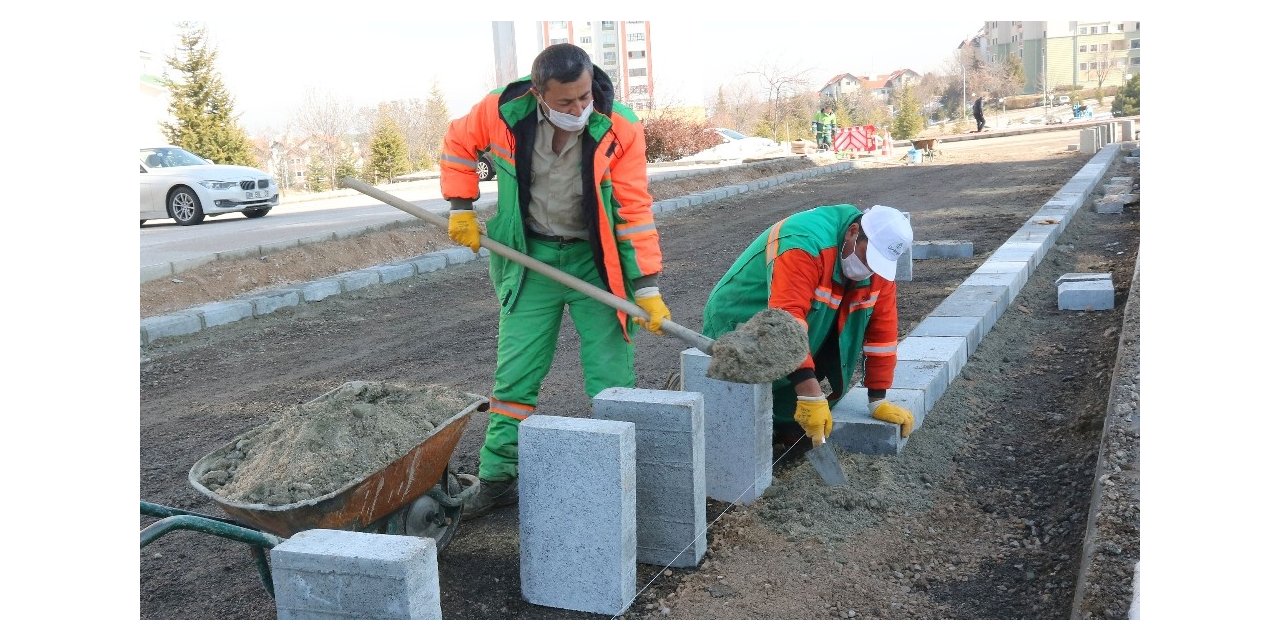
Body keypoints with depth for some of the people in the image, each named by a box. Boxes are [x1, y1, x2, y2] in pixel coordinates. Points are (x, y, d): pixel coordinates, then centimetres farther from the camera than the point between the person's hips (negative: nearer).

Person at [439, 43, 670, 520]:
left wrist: (647, 286, -19)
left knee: (613, 379, -1)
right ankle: (498, 478, 19)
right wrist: (460, 208, 1)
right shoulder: (502, 113, -16)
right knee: (516, 374, 6)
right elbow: (458, 143, 6)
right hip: (531, 257, 1)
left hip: (595, 259, -1)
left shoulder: (620, 129, -19)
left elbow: (635, 210, -16)